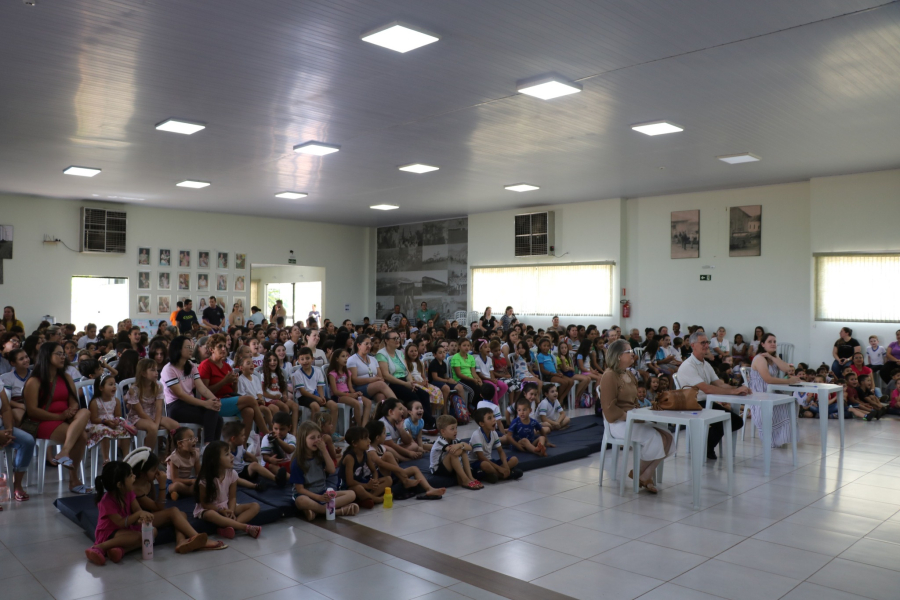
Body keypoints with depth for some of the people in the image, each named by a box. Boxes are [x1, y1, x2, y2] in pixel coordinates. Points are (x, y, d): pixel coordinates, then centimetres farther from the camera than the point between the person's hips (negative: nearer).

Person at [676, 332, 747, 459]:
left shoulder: (706, 365, 15)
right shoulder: (688, 366, -16)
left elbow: (720, 384, 5)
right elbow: (706, 389, -25)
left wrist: (738, 389, -15)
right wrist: (734, 391, -27)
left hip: (708, 403, 9)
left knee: (737, 421, -2)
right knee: (722, 422, -26)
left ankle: (708, 445, 13)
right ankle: (706, 449, 0)